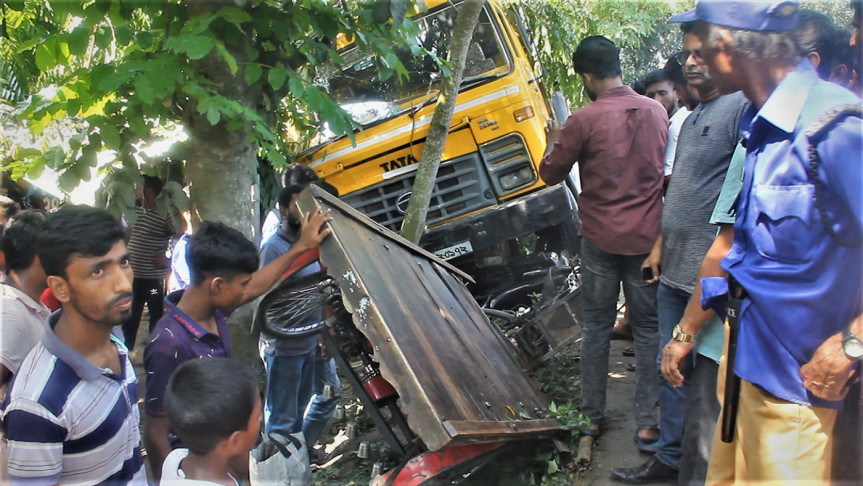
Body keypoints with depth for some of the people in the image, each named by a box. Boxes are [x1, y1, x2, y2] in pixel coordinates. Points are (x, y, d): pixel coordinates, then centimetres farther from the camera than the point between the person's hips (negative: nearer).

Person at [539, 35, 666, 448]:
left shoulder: (585, 120, -12)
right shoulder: (657, 112, 2)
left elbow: (551, 174, -2)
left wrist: (556, 141, 16)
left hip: (600, 238, -2)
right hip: (647, 237, 3)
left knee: (596, 326, 11)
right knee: (647, 328, 9)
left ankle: (592, 416, 20)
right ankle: (647, 425, 11)